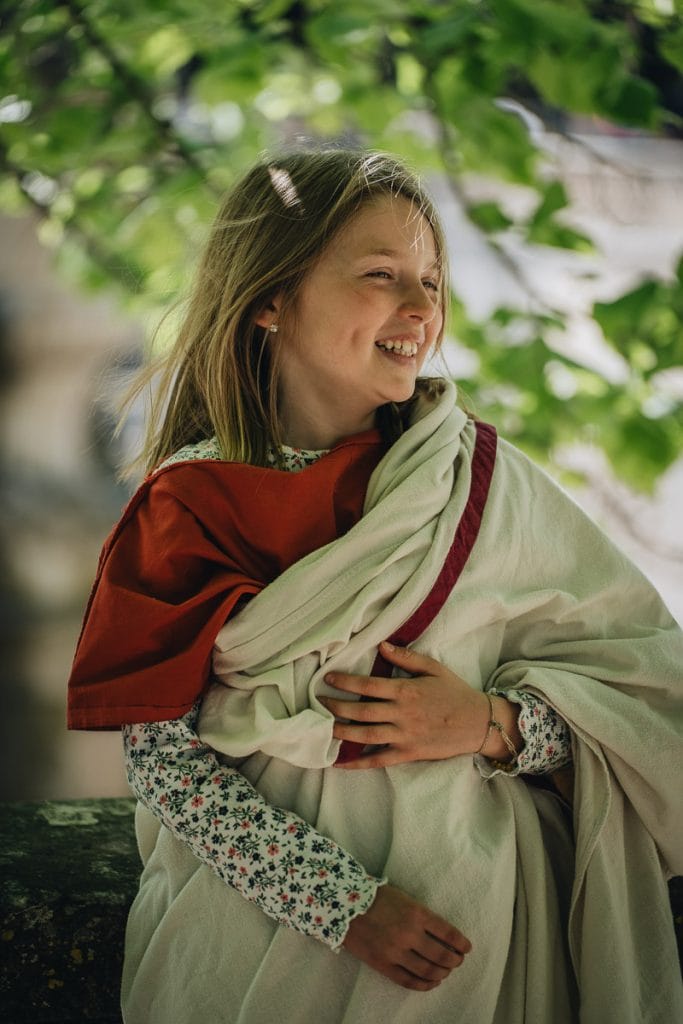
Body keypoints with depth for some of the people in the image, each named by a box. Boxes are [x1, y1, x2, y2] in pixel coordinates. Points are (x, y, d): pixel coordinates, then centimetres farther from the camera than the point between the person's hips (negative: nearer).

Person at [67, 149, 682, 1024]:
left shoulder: (479, 476, -5)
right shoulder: (187, 507, -8)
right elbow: (164, 756, -10)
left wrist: (494, 725, -20)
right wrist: (344, 903, -17)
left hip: (470, 916, 1)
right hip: (253, 912, 0)